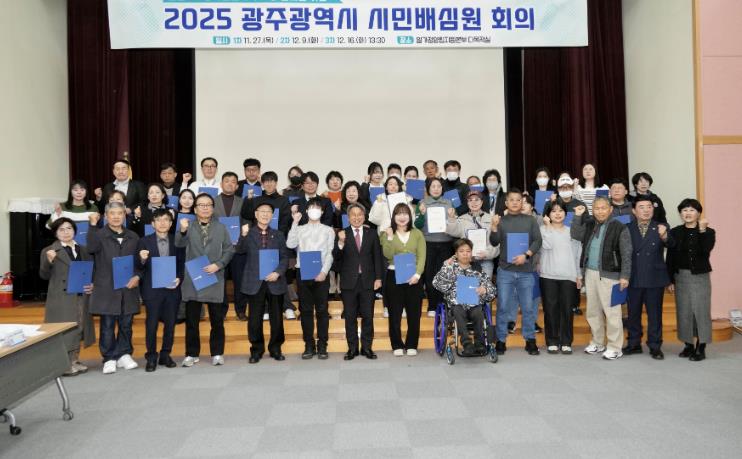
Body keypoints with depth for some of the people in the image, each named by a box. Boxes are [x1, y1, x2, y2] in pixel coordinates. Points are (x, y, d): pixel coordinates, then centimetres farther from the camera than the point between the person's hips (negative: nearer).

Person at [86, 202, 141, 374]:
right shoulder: (99, 235, 0)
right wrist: (93, 225, -26)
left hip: (128, 288, 3)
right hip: (106, 288, -3)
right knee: (107, 325, 3)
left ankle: (124, 355, 22)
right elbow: (91, 248, -22)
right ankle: (109, 358, 13)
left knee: (126, 324, 10)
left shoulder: (133, 237, 10)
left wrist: (137, 276, -5)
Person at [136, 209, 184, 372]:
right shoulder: (144, 242, 1)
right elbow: (139, 267, 0)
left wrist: (179, 278, -9)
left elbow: (182, 264, 7)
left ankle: (165, 355, 21)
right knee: (151, 324, 1)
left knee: (170, 323, 8)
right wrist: (142, 259, -21)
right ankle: (151, 357, 13)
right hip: (152, 289, -2)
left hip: (172, 288, 2)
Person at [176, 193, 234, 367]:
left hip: (215, 279, 0)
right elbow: (179, 244, -13)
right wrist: (182, 231, -33)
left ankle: (217, 353, 17)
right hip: (192, 279, 0)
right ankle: (192, 354, 18)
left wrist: (218, 264, -12)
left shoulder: (221, 228, 8)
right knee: (191, 320, 6)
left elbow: (229, 250, 2)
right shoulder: (188, 226, 4)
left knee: (217, 319, 6)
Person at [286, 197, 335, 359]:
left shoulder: (328, 230, 10)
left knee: (322, 310, 0)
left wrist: (324, 272, -11)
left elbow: (330, 253, 2)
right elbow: (290, 244, -6)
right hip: (303, 272, 1)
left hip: (321, 274, -1)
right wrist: (295, 223, -5)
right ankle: (309, 345, 11)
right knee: (305, 310, 4)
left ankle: (322, 346, 7)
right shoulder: (300, 229, 12)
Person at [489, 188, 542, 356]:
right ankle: (500, 340, 12)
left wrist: (526, 255, -12)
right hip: (505, 270, -1)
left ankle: (530, 339, 16)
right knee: (503, 306, 3)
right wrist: (494, 227, -21)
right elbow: (494, 243, -3)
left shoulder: (530, 220, 7)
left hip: (526, 270, 1)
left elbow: (537, 241, 2)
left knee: (528, 307, 5)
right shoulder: (501, 220, 5)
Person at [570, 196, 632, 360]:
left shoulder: (620, 228, -7)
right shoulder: (589, 225, 11)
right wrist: (578, 216, 1)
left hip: (609, 274, -6)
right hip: (590, 273, 6)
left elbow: (626, 254, -8)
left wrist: (625, 276, -14)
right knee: (593, 310, 13)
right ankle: (597, 343, 26)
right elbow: (575, 235, 8)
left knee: (611, 311, -4)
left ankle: (614, 347, 7)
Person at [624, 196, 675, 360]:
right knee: (633, 313, 11)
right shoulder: (627, 229, -1)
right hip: (633, 279, 1)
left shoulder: (661, 228, -2)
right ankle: (634, 344, 24)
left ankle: (655, 346, 18)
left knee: (655, 314, 7)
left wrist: (664, 236, -43)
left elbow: (671, 244, -20)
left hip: (655, 279, -1)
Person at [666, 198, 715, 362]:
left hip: (700, 276, -2)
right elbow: (670, 258, 4)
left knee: (701, 311, -1)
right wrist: (670, 280, 2)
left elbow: (706, 250, -20)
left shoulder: (708, 232, -1)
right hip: (681, 276, 2)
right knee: (684, 311, 6)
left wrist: (702, 231, -26)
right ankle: (688, 345, 17)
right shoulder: (675, 232, 4)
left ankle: (701, 348, 7)